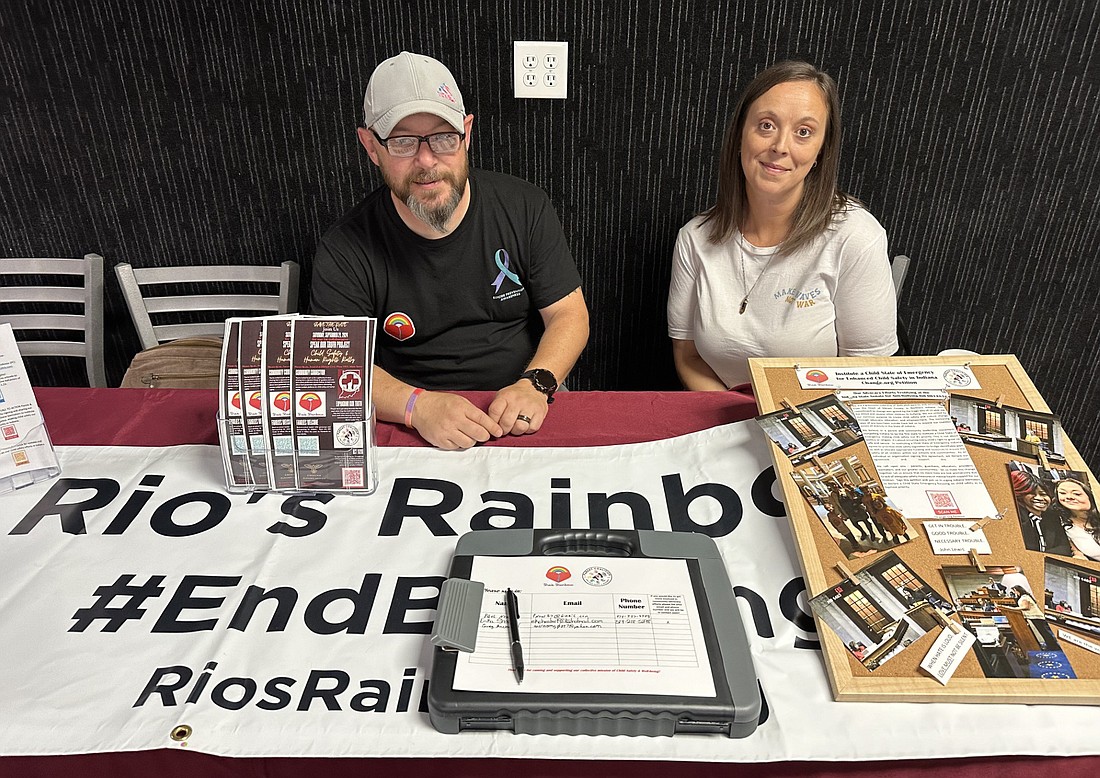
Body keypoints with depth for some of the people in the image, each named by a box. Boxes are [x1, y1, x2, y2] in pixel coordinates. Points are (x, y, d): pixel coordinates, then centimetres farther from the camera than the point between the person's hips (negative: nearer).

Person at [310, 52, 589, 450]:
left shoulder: (525, 208, -2)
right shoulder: (344, 251, -7)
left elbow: (569, 315, 0)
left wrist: (536, 385, -18)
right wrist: (418, 405, -26)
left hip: (524, 419, 1)